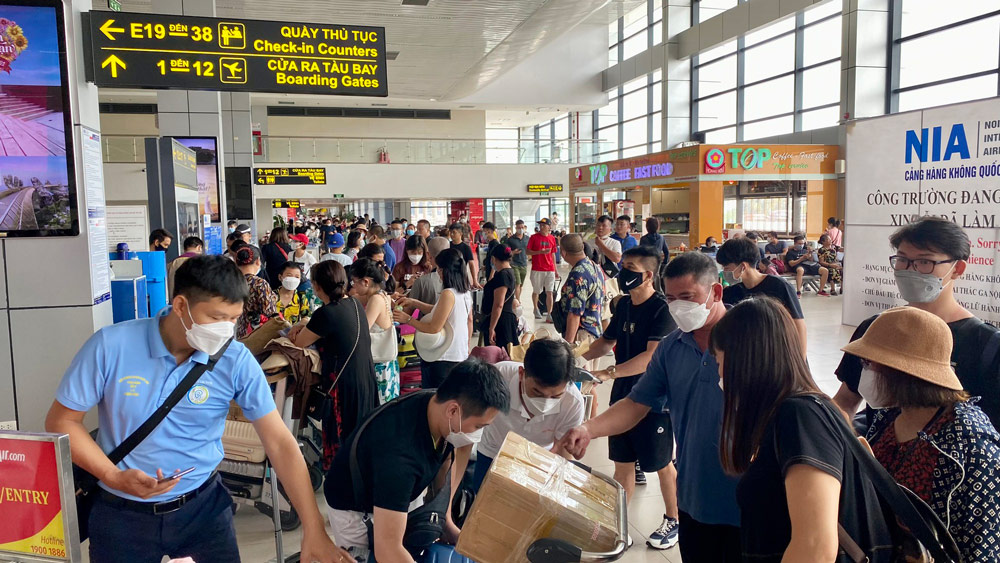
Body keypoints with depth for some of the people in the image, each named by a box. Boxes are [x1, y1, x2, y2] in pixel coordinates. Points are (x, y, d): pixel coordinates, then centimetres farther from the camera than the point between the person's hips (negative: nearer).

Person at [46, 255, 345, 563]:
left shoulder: (236, 361, -16)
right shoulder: (110, 346, -16)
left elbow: (280, 443, -15)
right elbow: (61, 421, -5)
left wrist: (313, 531, -17)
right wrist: (114, 477, -19)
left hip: (203, 506, 0)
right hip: (122, 512, 0)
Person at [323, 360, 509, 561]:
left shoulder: (438, 405, -19)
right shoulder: (399, 452, -43)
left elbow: (445, 461, 3)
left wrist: (445, 518, 1)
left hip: (403, 496, 6)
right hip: (356, 510, -6)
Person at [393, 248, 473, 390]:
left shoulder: (448, 294, -21)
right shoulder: (466, 292, 5)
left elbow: (434, 328, -19)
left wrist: (407, 319, -10)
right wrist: (414, 303, 17)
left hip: (443, 359, -9)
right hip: (460, 355, 9)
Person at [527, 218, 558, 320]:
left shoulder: (552, 238, 8)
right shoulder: (534, 237, -1)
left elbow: (553, 254, 14)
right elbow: (528, 252, -3)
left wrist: (555, 269, 14)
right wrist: (541, 252, -17)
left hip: (550, 270, 2)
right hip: (537, 269, -2)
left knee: (549, 293, -3)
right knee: (536, 291, 10)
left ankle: (549, 315, -1)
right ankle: (536, 309, 34)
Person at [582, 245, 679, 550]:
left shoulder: (662, 310, -19)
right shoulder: (624, 304, 4)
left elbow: (652, 356, -28)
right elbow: (607, 341, 14)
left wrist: (609, 373, -34)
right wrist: (578, 357, -3)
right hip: (623, 395, 7)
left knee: (661, 464, 10)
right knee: (622, 460, 14)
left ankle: (673, 522, 29)